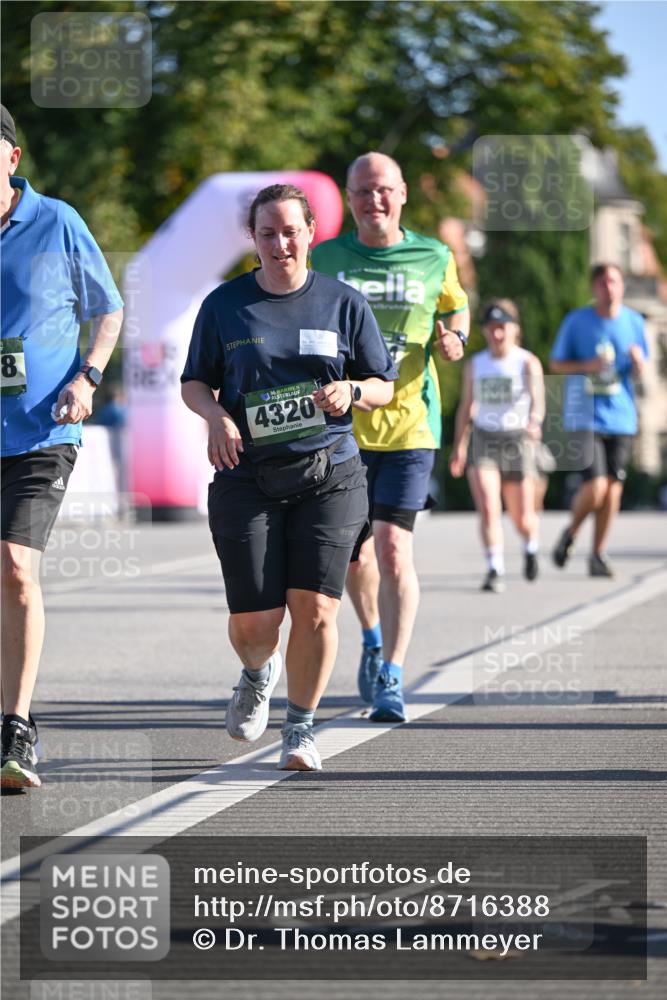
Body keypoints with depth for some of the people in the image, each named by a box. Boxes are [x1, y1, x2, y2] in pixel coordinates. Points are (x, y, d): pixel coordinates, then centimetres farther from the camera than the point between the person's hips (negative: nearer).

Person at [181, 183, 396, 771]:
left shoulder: (344, 303, 7)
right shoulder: (224, 306, 7)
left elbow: (385, 386, 12)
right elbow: (194, 383, 13)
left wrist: (351, 391, -10)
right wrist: (217, 416, -8)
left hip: (329, 474, 0)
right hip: (247, 476, 0)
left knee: (315, 608, -11)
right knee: (254, 620, -4)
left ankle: (301, 729, 7)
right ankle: (258, 675, 33)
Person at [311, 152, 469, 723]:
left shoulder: (433, 258, 1)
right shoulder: (325, 259, 2)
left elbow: (456, 306, 19)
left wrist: (455, 338, -2)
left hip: (409, 424, -2)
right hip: (341, 424, 2)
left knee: (393, 550, -12)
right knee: (351, 553, 11)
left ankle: (391, 677, -7)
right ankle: (373, 638, 39)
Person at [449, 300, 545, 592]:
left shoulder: (528, 363, -5)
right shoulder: (474, 365, 6)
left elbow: (537, 400, -19)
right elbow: (466, 406, 15)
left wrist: (535, 422, -40)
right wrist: (458, 447, 12)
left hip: (517, 440, -2)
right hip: (483, 439, 2)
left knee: (522, 519, 6)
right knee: (488, 508, -18)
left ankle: (531, 547, 40)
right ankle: (495, 570, -13)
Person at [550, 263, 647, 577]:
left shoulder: (634, 322, 6)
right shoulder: (576, 321, -3)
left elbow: (638, 374, 12)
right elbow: (556, 365, 3)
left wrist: (638, 361, -12)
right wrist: (588, 366, -14)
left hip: (621, 418, 3)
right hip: (585, 417, -3)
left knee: (613, 488, 2)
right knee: (595, 486, -15)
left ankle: (598, 555, 16)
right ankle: (571, 533, 14)